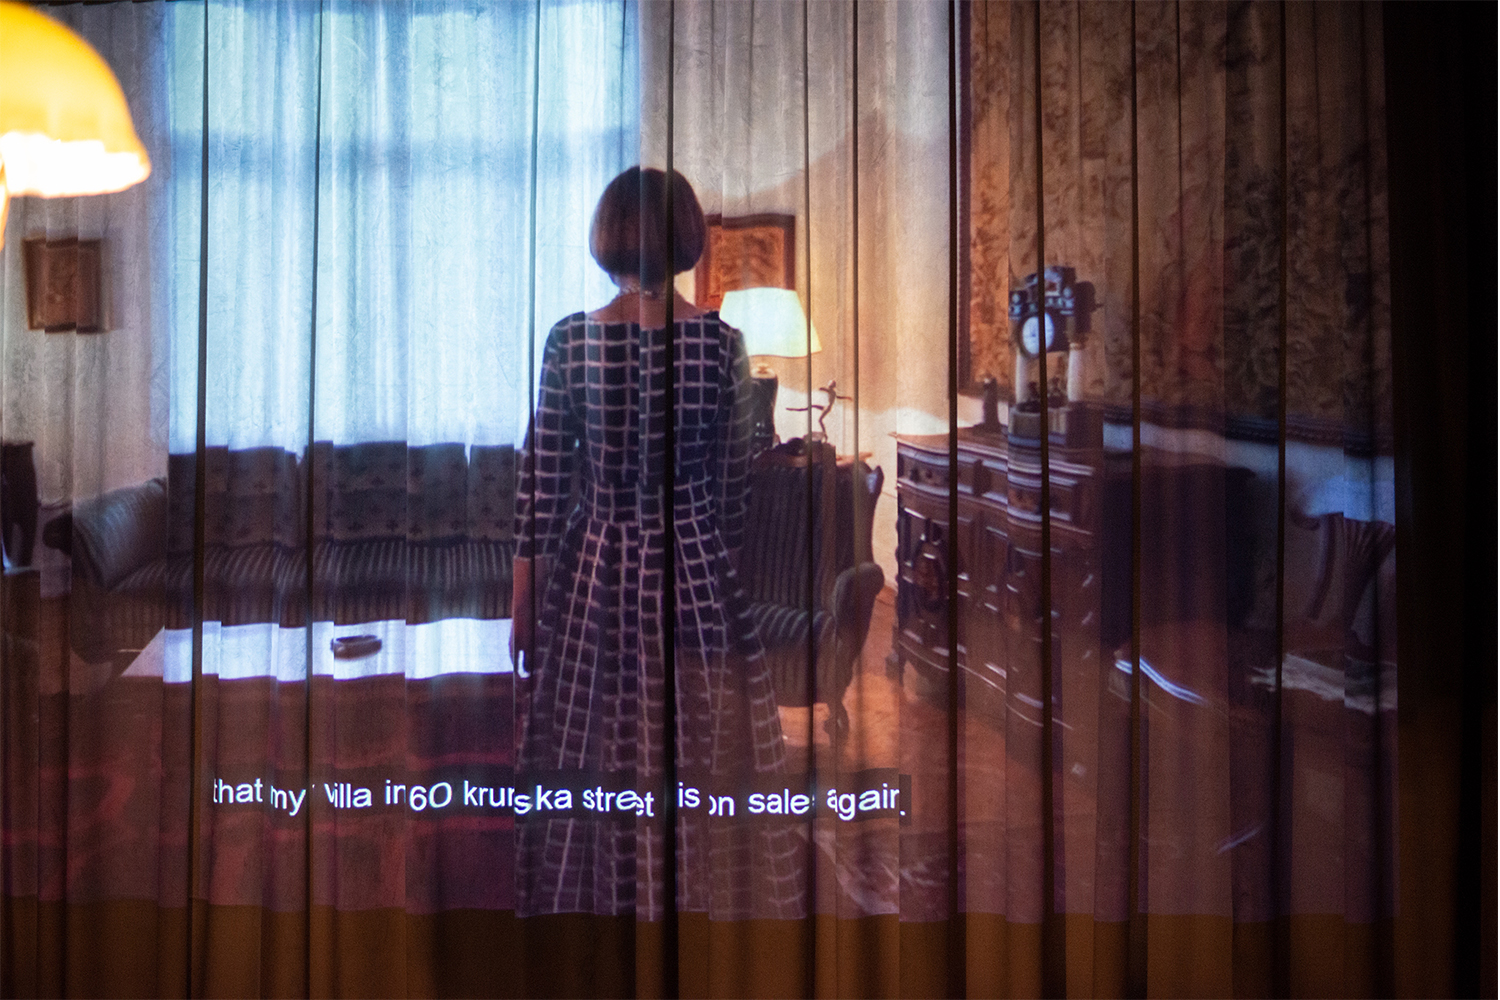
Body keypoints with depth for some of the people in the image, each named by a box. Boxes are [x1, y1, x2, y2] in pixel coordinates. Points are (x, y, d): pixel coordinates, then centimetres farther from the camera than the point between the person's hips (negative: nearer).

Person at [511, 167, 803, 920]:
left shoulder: (571, 340, -8)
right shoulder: (723, 343, -5)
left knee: (592, 760, 12)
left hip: (594, 574, 0)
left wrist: (523, 594, 3)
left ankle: (600, 902, 26)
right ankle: (708, 898, 26)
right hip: (698, 572, 1)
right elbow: (735, 479, 1)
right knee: (706, 758, 13)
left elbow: (542, 477, -5)